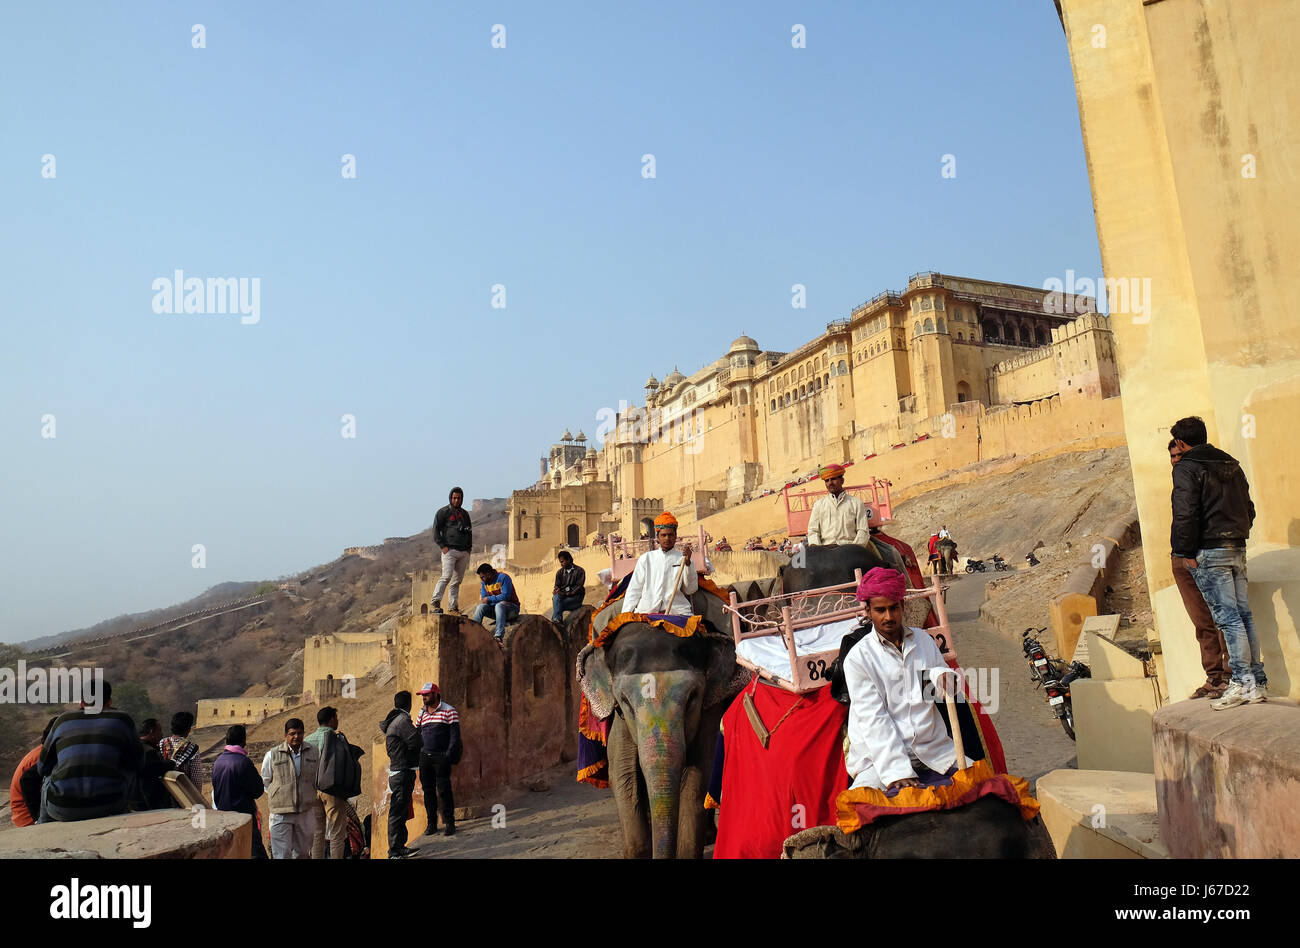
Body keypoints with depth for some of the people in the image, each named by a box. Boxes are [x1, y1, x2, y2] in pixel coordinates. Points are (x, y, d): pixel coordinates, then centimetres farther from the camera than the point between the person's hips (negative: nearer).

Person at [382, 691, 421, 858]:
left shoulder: (393, 720, 14)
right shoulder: (402, 720, -16)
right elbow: (416, 742, -19)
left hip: (397, 771, 10)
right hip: (403, 773, -10)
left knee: (399, 811, 16)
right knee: (397, 812, -6)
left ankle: (399, 847, 25)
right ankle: (395, 852, -2)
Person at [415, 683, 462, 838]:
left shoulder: (449, 711, -2)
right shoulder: (422, 713, 14)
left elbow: (455, 735, -6)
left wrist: (448, 755, -13)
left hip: (441, 757, -5)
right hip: (424, 757, 5)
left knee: (444, 790, -4)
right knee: (428, 791, 7)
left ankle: (449, 823, 4)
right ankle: (431, 823, 16)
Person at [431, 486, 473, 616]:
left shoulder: (465, 513, 20)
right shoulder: (443, 512, 3)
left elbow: (470, 531, 26)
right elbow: (436, 530, -2)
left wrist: (469, 547, 13)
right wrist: (443, 546, -11)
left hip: (464, 552, 6)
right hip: (450, 550, -6)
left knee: (457, 581, 5)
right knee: (446, 576, -20)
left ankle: (453, 607, 8)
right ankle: (436, 602, -21)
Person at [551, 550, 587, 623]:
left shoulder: (579, 571, 2)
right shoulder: (560, 572, 17)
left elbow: (578, 587, -8)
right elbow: (557, 585, 11)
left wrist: (565, 593, -19)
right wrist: (556, 589, -15)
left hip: (576, 597, -4)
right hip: (563, 597, 4)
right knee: (556, 597, -30)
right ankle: (557, 619, -37)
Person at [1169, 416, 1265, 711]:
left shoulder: (1186, 468, -9)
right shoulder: (1230, 463, 16)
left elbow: (1185, 514, -17)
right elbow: (1248, 508, 20)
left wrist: (1185, 552, -11)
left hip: (1209, 553, -8)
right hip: (1237, 548, 8)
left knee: (1228, 617, -8)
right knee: (1243, 614, 9)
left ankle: (1242, 683, -8)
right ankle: (1257, 681, 13)